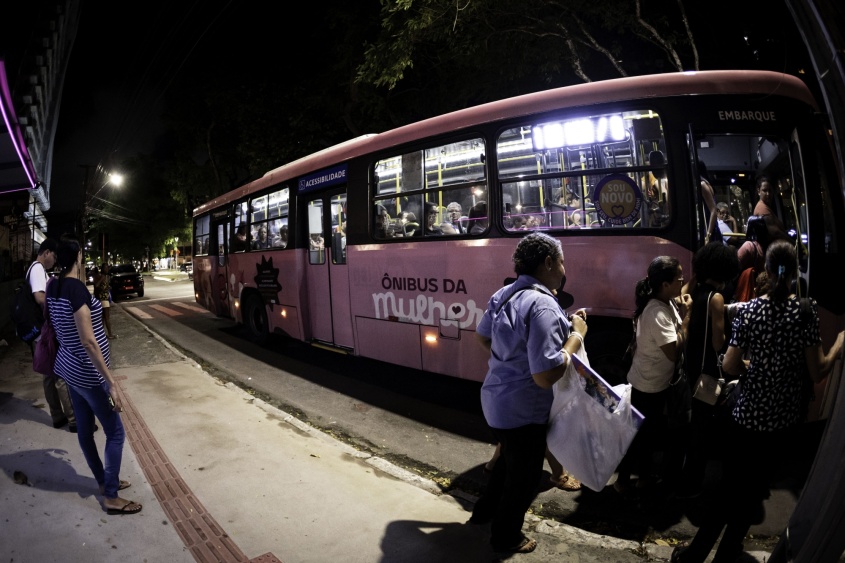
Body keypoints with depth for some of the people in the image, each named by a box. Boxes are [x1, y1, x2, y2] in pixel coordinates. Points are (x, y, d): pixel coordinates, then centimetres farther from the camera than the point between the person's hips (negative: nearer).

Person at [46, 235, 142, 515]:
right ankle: (111, 498, 10)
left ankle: (104, 481, 34)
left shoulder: (54, 287, 2)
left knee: (85, 427, 18)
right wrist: (111, 382, -25)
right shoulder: (76, 287, -25)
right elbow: (88, 341, -27)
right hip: (87, 372, -9)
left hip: (69, 366, 9)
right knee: (115, 432, 1)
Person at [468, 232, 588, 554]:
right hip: (522, 409, -9)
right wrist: (576, 336, -20)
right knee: (524, 475, 16)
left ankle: (485, 510, 51)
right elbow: (545, 376, -32)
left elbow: (483, 336, 15)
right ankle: (506, 537, 37)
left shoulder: (504, 294, 0)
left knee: (510, 460, 32)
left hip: (496, 398, 9)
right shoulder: (542, 306, -29)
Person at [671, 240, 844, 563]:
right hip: (784, 421, 0)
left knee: (729, 487, 15)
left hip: (747, 417, 0)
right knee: (753, 489, 16)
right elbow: (817, 373, -8)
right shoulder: (807, 312, -10)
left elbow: (730, 367, -8)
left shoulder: (750, 309, -8)